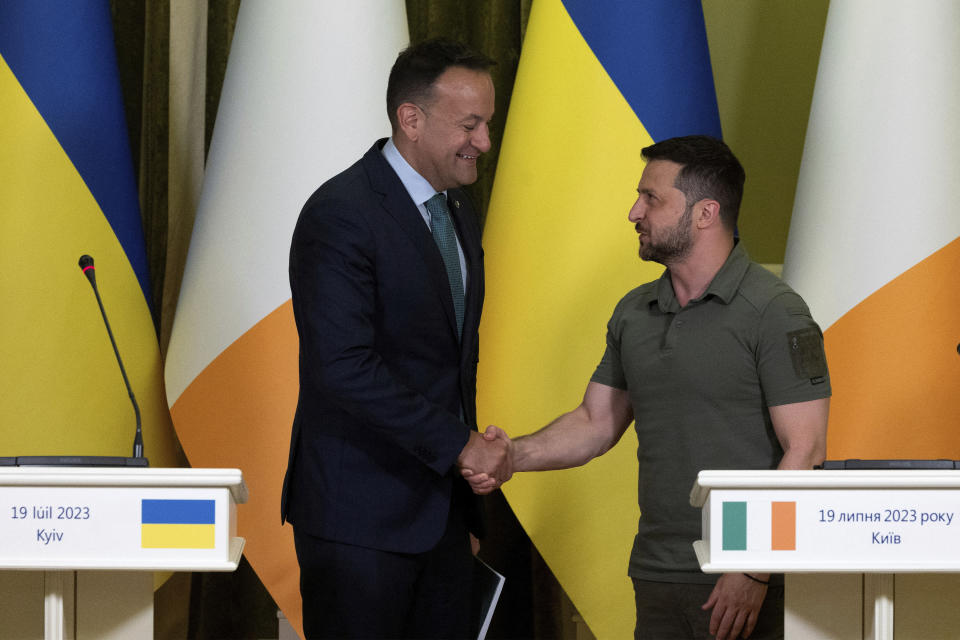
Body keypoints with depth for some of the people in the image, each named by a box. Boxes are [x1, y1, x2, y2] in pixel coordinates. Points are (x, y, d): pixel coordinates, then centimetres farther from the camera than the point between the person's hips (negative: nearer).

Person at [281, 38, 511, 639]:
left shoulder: (459, 213, 13)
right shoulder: (339, 214, -15)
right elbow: (344, 366, -23)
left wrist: (467, 502, 18)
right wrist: (458, 444, -19)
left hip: (441, 510, 8)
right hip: (360, 517, -8)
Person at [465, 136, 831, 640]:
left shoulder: (773, 311, -9)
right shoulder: (633, 313, 13)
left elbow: (804, 450, -13)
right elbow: (597, 422, 19)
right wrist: (514, 455, 0)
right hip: (656, 576, 6)